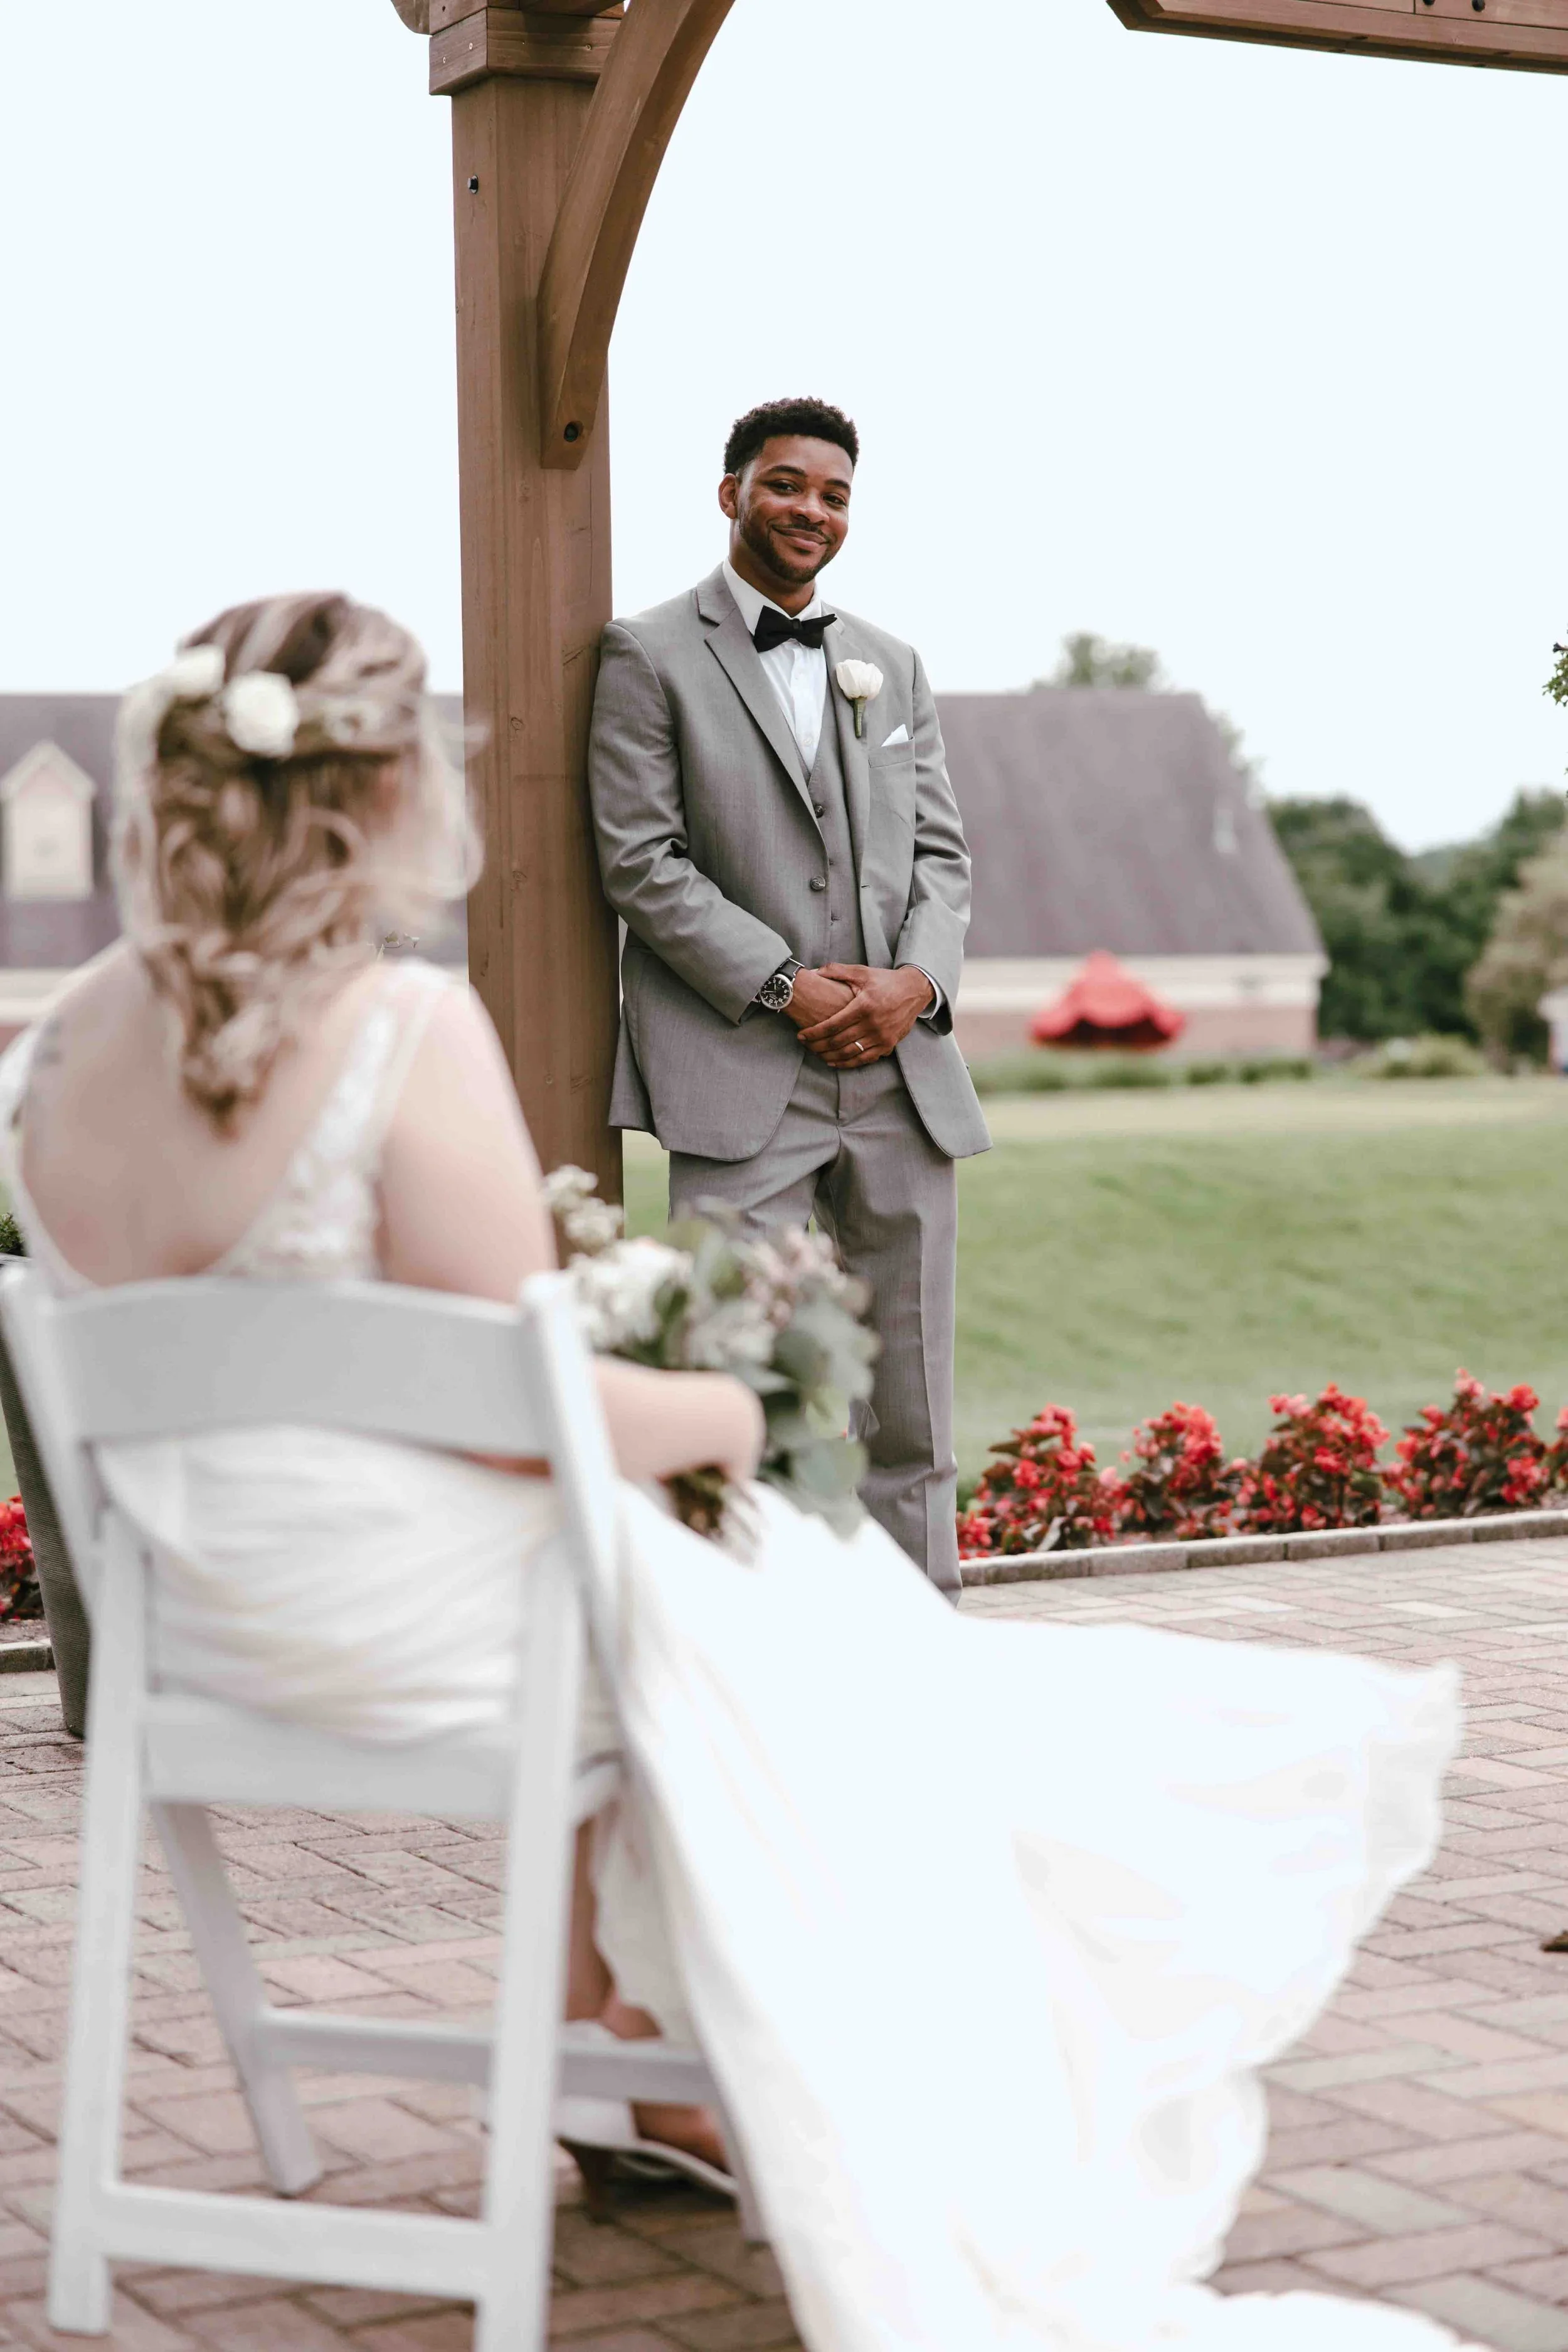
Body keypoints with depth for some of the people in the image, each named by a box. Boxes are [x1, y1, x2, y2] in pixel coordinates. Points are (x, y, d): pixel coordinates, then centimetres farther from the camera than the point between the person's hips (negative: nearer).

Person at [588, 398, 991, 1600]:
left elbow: (942, 852, 15)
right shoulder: (651, 655, 3)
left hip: (904, 1064, 5)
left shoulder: (894, 666, 19)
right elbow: (642, 863, -5)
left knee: (910, 1399, 8)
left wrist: (918, 981, -6)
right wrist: (785, 986, -13)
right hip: (742, 1076, -5)